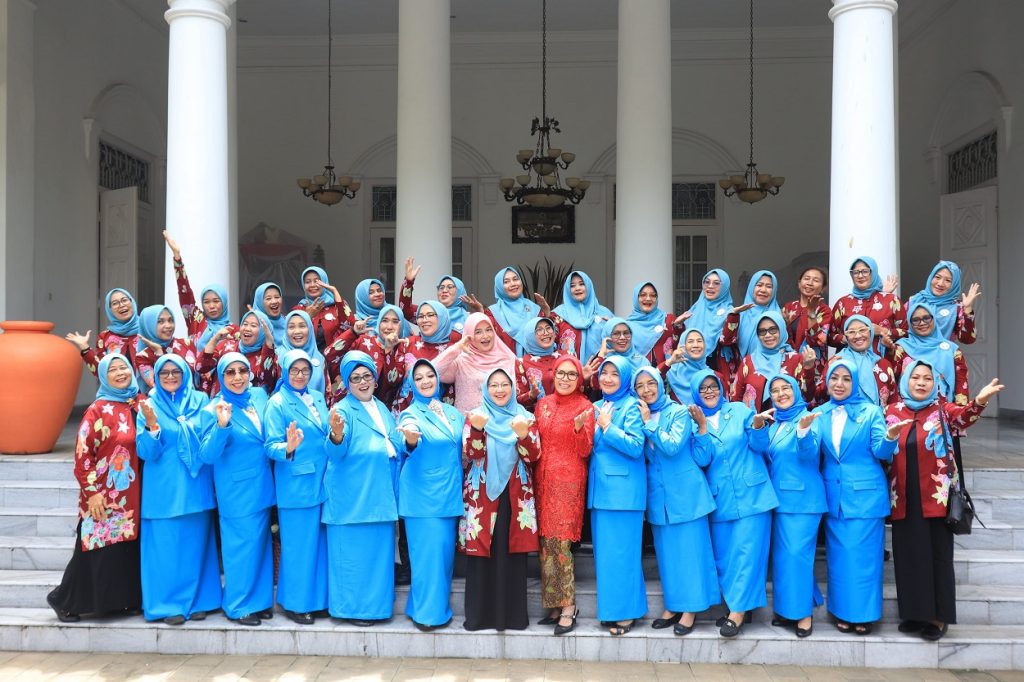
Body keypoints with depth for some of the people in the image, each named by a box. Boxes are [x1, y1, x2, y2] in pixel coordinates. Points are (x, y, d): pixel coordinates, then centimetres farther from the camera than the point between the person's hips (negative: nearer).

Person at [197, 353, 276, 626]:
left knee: (262, 542, 13)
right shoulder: (212, 411, -11)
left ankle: (261, 599, 26)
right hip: (237, 492, -6)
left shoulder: (260, 396, 4)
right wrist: (221, 425, -31)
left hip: (262, 487, 6)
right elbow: (207, 455, -19)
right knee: (242, 545, 0)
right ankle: (239, 606, 15)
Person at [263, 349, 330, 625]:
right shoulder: (277, 403, -6)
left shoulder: (318, 398, 11)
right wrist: (288, 449, -32)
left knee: (320, 541, 12)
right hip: (296, 485, -6)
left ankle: (318, 597, 25)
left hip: (322, 481, 6)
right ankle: (295, 602, 15)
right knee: (298, 544, 1)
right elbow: (270, 446, -13)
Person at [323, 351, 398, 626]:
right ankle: (352, 607, 11)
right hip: (353, 495, -7)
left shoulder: (382, 408, 14)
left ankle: (376, 604, 23)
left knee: (379, 550, 12)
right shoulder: (343, 410, -6)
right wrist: (336, 435, -40)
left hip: (381, 494, 7)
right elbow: (336, 453, -19)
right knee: (353, 551, 0)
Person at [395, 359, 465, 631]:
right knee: (428, 553, -5)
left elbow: (461, 450, 19)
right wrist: (411, 440, -51)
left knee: (446, 552, 11)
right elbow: (407, 445, -28)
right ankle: (427, 612, 8)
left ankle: (439, 606, 25)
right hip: (423, 496, -5)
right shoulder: (411, 414, -7)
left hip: (451, 495, 6)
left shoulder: (452, 412, 10)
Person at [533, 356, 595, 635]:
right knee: (546, 542, 5)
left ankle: (568, 607, 0)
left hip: (569, 481, -5)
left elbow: (585, 451, -7)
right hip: (544, 479, 5)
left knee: (560, 542, -10)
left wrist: (579, 427, -23)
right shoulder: (543, 403, 12)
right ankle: (554, 605, 14)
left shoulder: (586, 407, -2)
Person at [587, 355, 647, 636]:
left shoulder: (631, 406, -5)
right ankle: (610, 609, 20)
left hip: (623, 490, -7)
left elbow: (635, 446, -15)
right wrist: (592, 424, 1)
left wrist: (607, 427, -13)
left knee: (621, 551, -3)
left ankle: (626, 611, 6)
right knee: (604, 551, 11)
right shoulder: (596, 407, 16)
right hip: (600, 488, 7)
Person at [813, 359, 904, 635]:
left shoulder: (871, 411, -1)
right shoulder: (819, 414, 7)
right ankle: (843, 611, 21)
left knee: (863, 556, 1)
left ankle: (864, 613, 13)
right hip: (834, 496, 3)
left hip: (865, 495, -3)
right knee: (839, 556, 9)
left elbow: (881, 452, -8)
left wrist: (890, 437, -30)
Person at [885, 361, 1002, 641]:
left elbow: (963, 416, -25)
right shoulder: (893, 412, 6)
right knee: (908, 555, 7)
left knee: (938, 554, 3)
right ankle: (914, 612, 19)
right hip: (904, 499, 2)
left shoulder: (942, 409, -1)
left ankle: (938, 615, 14)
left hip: (936, 498, -2)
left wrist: (979, 401, -43)